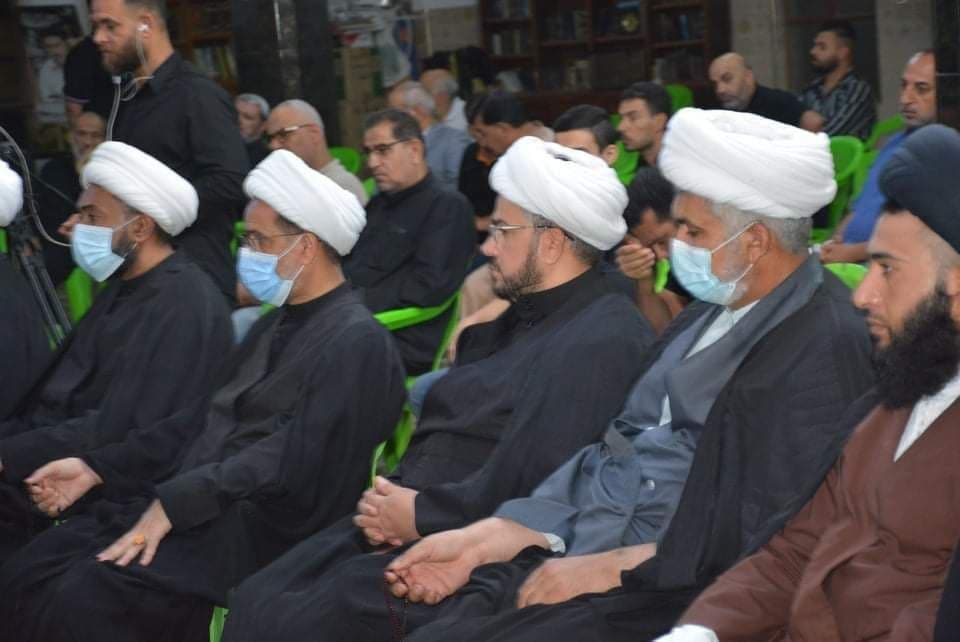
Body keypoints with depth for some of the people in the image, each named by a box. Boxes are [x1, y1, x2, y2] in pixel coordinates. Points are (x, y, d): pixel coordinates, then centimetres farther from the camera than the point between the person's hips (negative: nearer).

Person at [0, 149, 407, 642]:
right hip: (189, 505, 9)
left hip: (259, 529, -9)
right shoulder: (278, 325, 22)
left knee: (83, 598, -27)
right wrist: (97, 469, 12)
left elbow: (292, 462, -20)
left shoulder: (357, 343, -10)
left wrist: (174, 503, -20)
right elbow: (204, 418, 20)